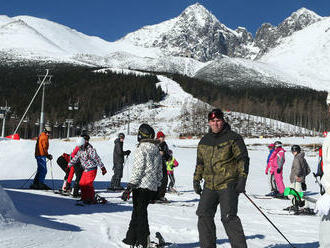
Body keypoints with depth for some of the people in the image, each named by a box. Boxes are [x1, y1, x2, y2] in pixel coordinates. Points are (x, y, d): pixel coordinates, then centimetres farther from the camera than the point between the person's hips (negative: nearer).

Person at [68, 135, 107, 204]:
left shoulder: (90, 150, -16)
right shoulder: (80, 151, 9)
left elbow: (97, 159, -18)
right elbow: (75, 159, 20)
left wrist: (102, 167, -19)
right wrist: (69, 165, 20)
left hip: (92, 169, -8)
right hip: (85, 170, 8)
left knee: (88, 184, -14)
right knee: (82, 184, 4)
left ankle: (92, 199, -6)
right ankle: (85, 198, 14)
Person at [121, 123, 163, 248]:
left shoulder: (141, 149, -11)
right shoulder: (157, 151, 12)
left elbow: (138, 170, -17)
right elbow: (160, 172, 17)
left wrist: (129, 187, -15)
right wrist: (157, 186, 24)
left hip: (141, 186, -8)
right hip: (152, 188, 8)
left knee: (140, 214, 0)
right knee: (137, 212, 18)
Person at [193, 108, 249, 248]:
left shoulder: (233, 138, -2)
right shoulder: (204, 141, 15)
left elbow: (243, 159, -4)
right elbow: (200, 162, 24)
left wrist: (242, 179, -12)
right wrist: (196, 180, 19)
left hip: (228, 184, -6)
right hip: (209, 186, 6)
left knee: (228, 217, -14)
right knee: (204, 215, 2)